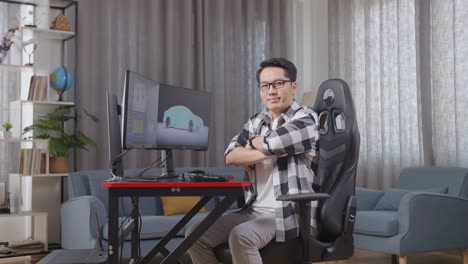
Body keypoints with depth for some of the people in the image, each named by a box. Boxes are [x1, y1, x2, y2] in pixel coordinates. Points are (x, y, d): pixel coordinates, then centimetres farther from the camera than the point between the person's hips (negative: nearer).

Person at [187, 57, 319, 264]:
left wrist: (253, 143, 1)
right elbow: (231, 156, 1)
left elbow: (271, 143, -22)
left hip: (291, 214, -7)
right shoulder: (256, 122, 15)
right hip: (254, 210, 7)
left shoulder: (306, 118, -5)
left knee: (240, 236, -33)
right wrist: (268, 151, -12)